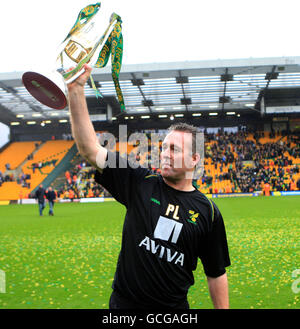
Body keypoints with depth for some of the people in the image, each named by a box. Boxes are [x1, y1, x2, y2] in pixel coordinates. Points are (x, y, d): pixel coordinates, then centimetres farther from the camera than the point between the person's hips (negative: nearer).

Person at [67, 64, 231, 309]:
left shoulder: (207, 212, -5)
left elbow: (216, 273, 2)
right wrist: (76, 90, -19)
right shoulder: (140, 183, -5)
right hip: (124, 301, 1)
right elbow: (90, 149, -11)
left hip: (174, 307, 0)